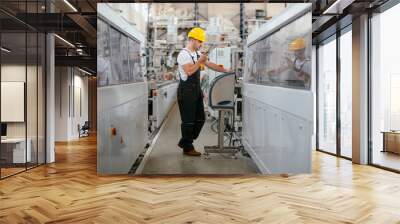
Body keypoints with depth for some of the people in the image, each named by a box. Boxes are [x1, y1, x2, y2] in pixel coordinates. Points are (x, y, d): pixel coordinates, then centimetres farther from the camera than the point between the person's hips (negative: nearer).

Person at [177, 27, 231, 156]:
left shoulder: (197, 54, 15)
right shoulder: (184, 54, -12)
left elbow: (209, 64, 20)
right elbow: (189, 71, -25)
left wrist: (225, 71, 16)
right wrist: (200, 61, -14)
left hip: (196, 90, 9)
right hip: (186, 91, -9)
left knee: (200, 119, 11)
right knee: (188, 120, -1)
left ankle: (184, 142, 25)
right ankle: (187, 148, 12)